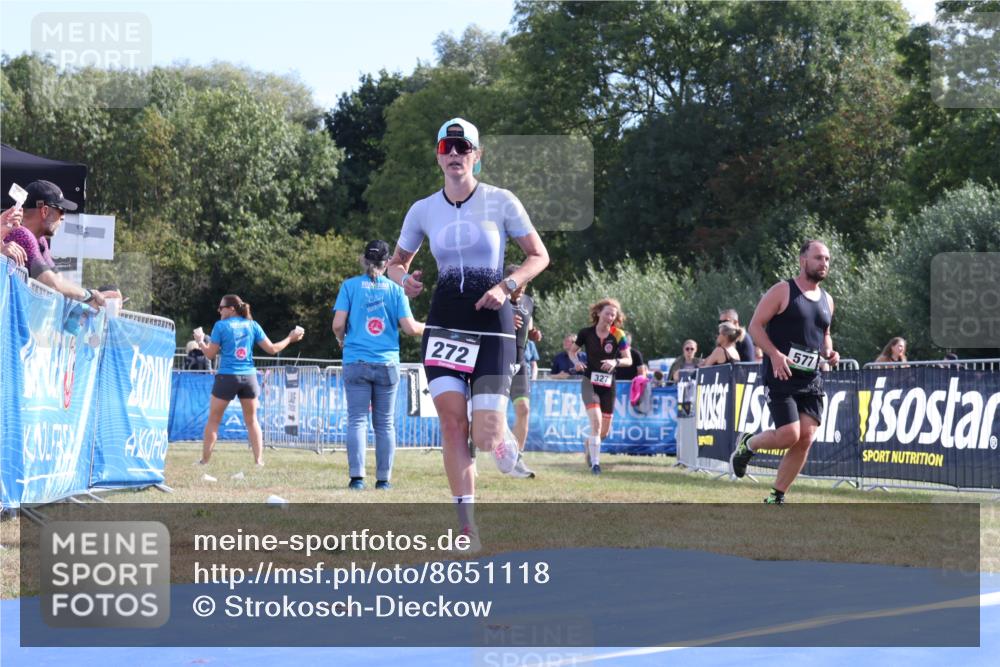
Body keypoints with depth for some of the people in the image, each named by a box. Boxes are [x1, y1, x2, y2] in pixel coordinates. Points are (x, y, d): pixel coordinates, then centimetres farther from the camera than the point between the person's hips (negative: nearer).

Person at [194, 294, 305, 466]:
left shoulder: (221, 326, -4)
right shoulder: (252, 325, 5)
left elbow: (210, 354, -2)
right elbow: (272, 349, 4)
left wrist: (200, 341, 16)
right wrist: (290, 339, 18)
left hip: (227, 377, -3)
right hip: (249, 376, 3)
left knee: (213, 420, 6)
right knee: (251, 420, 13)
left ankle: (204, 460, 4)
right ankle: (259, 460, 5)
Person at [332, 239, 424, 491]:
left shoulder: (350, 285, 1)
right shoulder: (395, 288, 3)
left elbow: (338, 324, -6)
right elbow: (409, 328, -2)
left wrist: (342, 339, 16)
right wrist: (426, 327, 20)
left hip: (356, 363, -1)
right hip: (387, 364, 1)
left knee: (357, 420, -1)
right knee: (385, 424, 7)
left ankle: (357, 477, -10)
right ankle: (383, 479, 6)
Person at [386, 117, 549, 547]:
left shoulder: (501, 202, -2)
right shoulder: (423, 211, 6)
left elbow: (539, 256, 4)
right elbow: (396, 262, 19)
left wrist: (506, 286, -12)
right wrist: (403, 278, -5)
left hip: (492, 325, -2)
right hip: (445, 324, 3)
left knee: (484, 437, -10)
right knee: (452, 422, -10)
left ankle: (504, 440, 29)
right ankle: (467, 524, -3)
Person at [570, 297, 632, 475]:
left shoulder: (618, 335, -5)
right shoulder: (586, 333, -5)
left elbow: (628, 359, -3)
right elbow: (572, 351, 9)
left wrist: (616, 362, -23)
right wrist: (577, 362, -12)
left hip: (608, 384, 2)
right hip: (590, 382, -2)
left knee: (605, 431, 8)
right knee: (596, 422, -21)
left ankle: (589, 444, 42)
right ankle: (595, 462, -14)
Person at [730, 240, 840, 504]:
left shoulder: (826, 300, 15)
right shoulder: (782, 291, -5)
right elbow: (755, 325, -7)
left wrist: (829, 353, 6)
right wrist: (775, 354, -20)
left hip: (811, 380, 6)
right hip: (781, 376, -6)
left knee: (806, 440, -3)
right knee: (789, 435, -15)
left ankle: (776, 497, 9)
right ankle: (747, 444, 17)